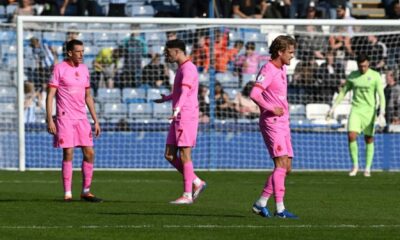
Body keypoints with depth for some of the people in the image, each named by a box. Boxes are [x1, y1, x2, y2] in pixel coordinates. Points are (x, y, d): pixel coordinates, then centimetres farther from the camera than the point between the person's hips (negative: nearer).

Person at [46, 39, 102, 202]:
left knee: (89, 153, 1)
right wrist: (50, 120, -14)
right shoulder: (59, 68, -5)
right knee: (68, 154, -7)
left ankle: (86, 192, 11)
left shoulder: (84, 69, 13)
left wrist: (96, 120, 15)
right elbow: (50, 95, -7)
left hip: (82, 118, 5)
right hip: (65, 118, -5)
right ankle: (67, 193, -1)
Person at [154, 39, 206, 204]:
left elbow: (184, 92, -28)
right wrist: (167, 98, 52)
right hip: (178, 118, 10)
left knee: (184, 155, -7)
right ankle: (196, 183, 12)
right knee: (170, 155, 7)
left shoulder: (188, 69, -13)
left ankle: (187, 195, -4)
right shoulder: (182, 68, 19)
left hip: (186, 117, -10)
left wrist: (177, 109, -43)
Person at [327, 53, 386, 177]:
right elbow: (343, 92, 16)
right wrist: (333, 107, 11)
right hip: (356, 110, 2)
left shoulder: (375, 76, -4)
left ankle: (368, 168, 14)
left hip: (369, 110, -2)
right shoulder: (352, 76, 5)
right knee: (351, 136, -13)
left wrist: (382, 114, -19)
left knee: (369, 139, 4)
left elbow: (381, 95, -9)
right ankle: (355, 165, 1)